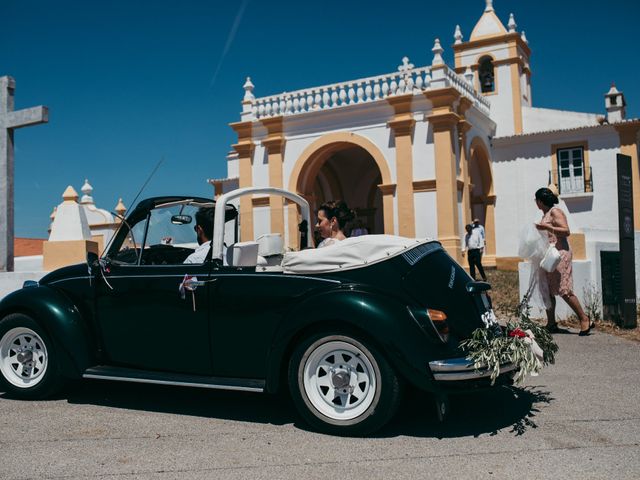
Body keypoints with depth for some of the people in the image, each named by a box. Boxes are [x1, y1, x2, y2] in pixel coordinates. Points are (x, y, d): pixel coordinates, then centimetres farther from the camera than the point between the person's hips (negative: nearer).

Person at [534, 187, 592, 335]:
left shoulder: (555, 212, -9)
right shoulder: (546, 214, 18)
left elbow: (566, 231, -19)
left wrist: (547, 227, -24)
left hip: (559, 255, -9)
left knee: (564, 290, -10)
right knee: (547, 291, 7)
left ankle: (584, 320, -2)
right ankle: (551, 324, 11)